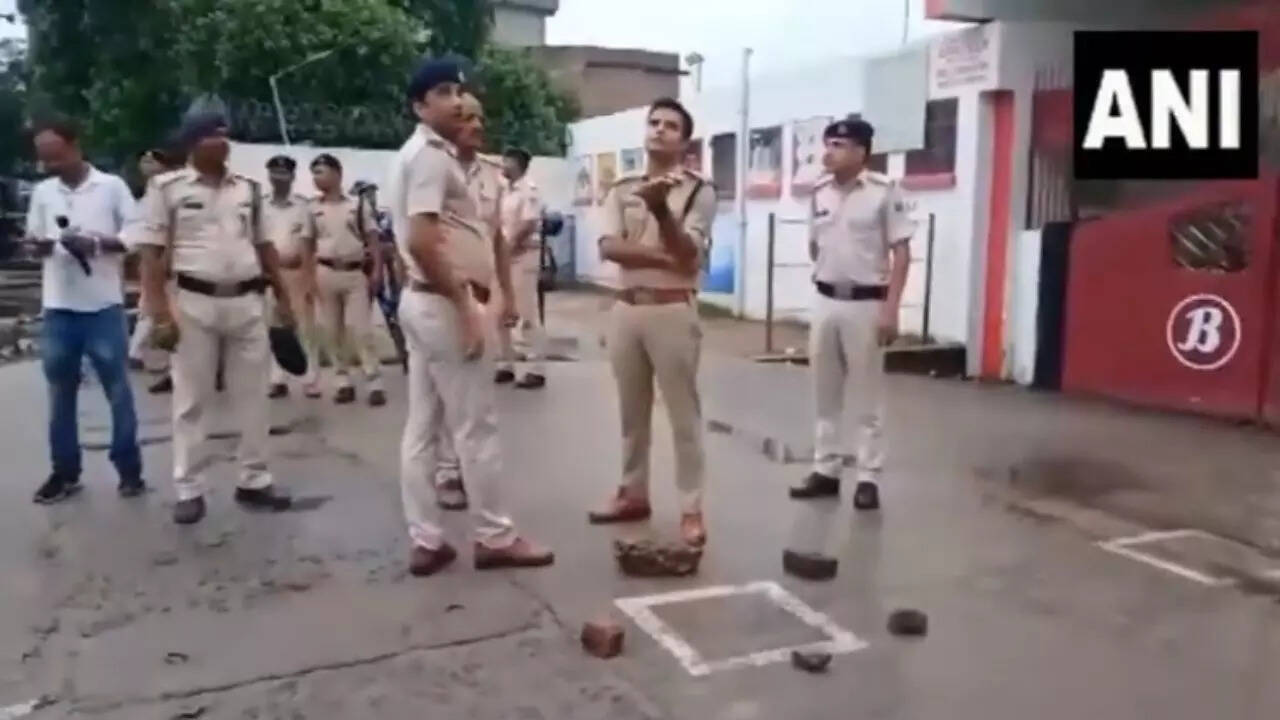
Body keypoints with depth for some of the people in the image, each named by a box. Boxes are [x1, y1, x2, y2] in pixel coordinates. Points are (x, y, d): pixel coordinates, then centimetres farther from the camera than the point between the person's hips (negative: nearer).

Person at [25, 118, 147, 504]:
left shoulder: (112, 186, -1)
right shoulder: (42, 192, 10)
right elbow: (34, 242, 14)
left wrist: (97, 243, -16)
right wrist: (38, 245, -9)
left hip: (103, 306, -4)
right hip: (58, 308, 4)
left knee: (118, 390, 3)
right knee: (60, 393, 10)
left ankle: (129, 469, 13)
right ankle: (65, 472, 20)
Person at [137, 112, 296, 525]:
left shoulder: (248, 189, 11)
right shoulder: (167, 188, -1)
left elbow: (264, 246, 16)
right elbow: (151, 253, -4)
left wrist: (284, 298, 13)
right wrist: (160, 311, -12)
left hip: (247, 301, 4)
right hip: (195, 302, -4)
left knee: (252, 395, 8)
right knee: (192, 399, 4)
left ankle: (254, 480, 19)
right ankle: (189, 490, 13)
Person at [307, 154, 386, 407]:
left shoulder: (358, 205, 1)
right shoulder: (313, 209, 7)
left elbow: (373, 240, 1)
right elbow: (309, 245, 9)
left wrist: (376, 271, -7)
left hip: (355, 272, -3)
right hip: (326, 273, 3)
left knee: (361, 328, -5)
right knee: (331, 330, 5)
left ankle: (374, 383, -2)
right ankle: (344, 381, 14)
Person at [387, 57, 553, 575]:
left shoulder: (423, 155, 18)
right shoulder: (430, 156, -13)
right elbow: (422, 243, -25)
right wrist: (465, 306, -22)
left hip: (422, 300, 10)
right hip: (444, 303, -10)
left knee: (422, 426, 9)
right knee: (477, 425, -1)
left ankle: (425, 542, 16)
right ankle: (495, 538, 11)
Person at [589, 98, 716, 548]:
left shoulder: (698, 191, -2)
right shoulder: (622, 190, 9)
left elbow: (688, 255, -13)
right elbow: (608, 247, -5)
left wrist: (661, 210, -26)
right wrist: (662, 256, -15)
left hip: (673, 310, -4)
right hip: (627, 308, 5)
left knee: (683, 413, 0)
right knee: (632, 410, 14)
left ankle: (691, 508, 7)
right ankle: (633, 494, 27)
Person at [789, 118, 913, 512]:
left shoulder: (885, 191, -10)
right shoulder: (819, 193, 5)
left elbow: (901, 252, -10)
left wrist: (890, 307, -14)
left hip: (867, 303, -5)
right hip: (825, 302, 5)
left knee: (868, 397, 3)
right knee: (825, 394, 11)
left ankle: (868, 478, 12)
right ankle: (826, 471, 22)